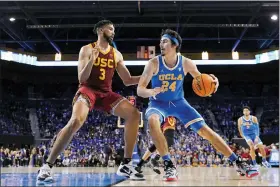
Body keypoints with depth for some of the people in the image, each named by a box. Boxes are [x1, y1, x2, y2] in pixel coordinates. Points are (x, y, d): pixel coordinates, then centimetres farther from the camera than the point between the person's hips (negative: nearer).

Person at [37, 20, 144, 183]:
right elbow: (82, 79, -11)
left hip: (106, 93, 5)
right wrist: (91, 61, -26)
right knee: (76, 121, -32)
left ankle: (126, 165, -7)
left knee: (134, 114, -12)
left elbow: (127, 80, 13)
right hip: (88, 90, -5)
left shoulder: (116, 54, 11)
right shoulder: (87, 49, -3)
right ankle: (47, 166, -23)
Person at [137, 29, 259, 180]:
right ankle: (169, 165, -27)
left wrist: (212, 81, -21)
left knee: (205, 130, -7)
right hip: (158, 103, -1)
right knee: (152, 120, -37)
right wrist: (151, 92, -43)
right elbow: (140, 90, -19)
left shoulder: (186, 63, -12)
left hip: (178, 102, 2)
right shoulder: (154, 63, -17)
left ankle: (238, 163, 0)